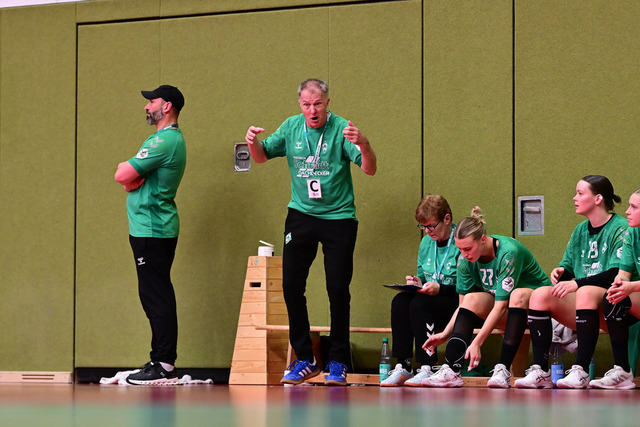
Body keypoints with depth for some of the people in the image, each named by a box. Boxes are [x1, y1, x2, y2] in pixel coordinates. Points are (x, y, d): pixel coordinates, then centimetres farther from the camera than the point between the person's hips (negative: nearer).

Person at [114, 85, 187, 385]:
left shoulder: (164, 141, -16)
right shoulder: (170, 139, 19)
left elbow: (122, 175, -19)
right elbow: (127, 179, 17)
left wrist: (127, 169, 3)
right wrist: (134, 176, -5)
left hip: (151, 231, -10)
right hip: (156, 228, 10)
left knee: (156, 296, -9)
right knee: (157, 296, 12)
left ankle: (164, 365, -9)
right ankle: (163, 361, 15)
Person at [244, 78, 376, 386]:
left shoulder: (341, 129, -11)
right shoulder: (292, 127, 3)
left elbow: (369, 169, -19)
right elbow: (262, 156, 12)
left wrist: (363, 144, -40)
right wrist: (252, 142, -11)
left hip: (339, 218, -4)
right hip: (301, 215, 4)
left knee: (338, 291, -3)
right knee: (291, 285, 1)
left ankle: (338, 363, 7)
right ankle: (304, 360, 11)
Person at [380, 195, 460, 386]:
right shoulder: (426, 243, 12)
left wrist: (440, 288, -23)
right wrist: (418, 282, -2)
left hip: (457, 304, -7)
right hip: (429, 302, 7)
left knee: (419, 303, -32)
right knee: (400, 301, -21)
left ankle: (428, 369, -29)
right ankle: (403, 367, -25)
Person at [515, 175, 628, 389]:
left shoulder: (621, 229, -6)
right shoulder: (580, 231, 17)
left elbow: (617, 274, -18)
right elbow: (567, 266, 18)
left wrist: (577, 284, -25)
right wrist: (560, 272, -7)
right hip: (584, 307, 7)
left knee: (586, 292, -37)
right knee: (540, 294, -16)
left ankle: (581, 371, -39)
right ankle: (540, 371, -24)